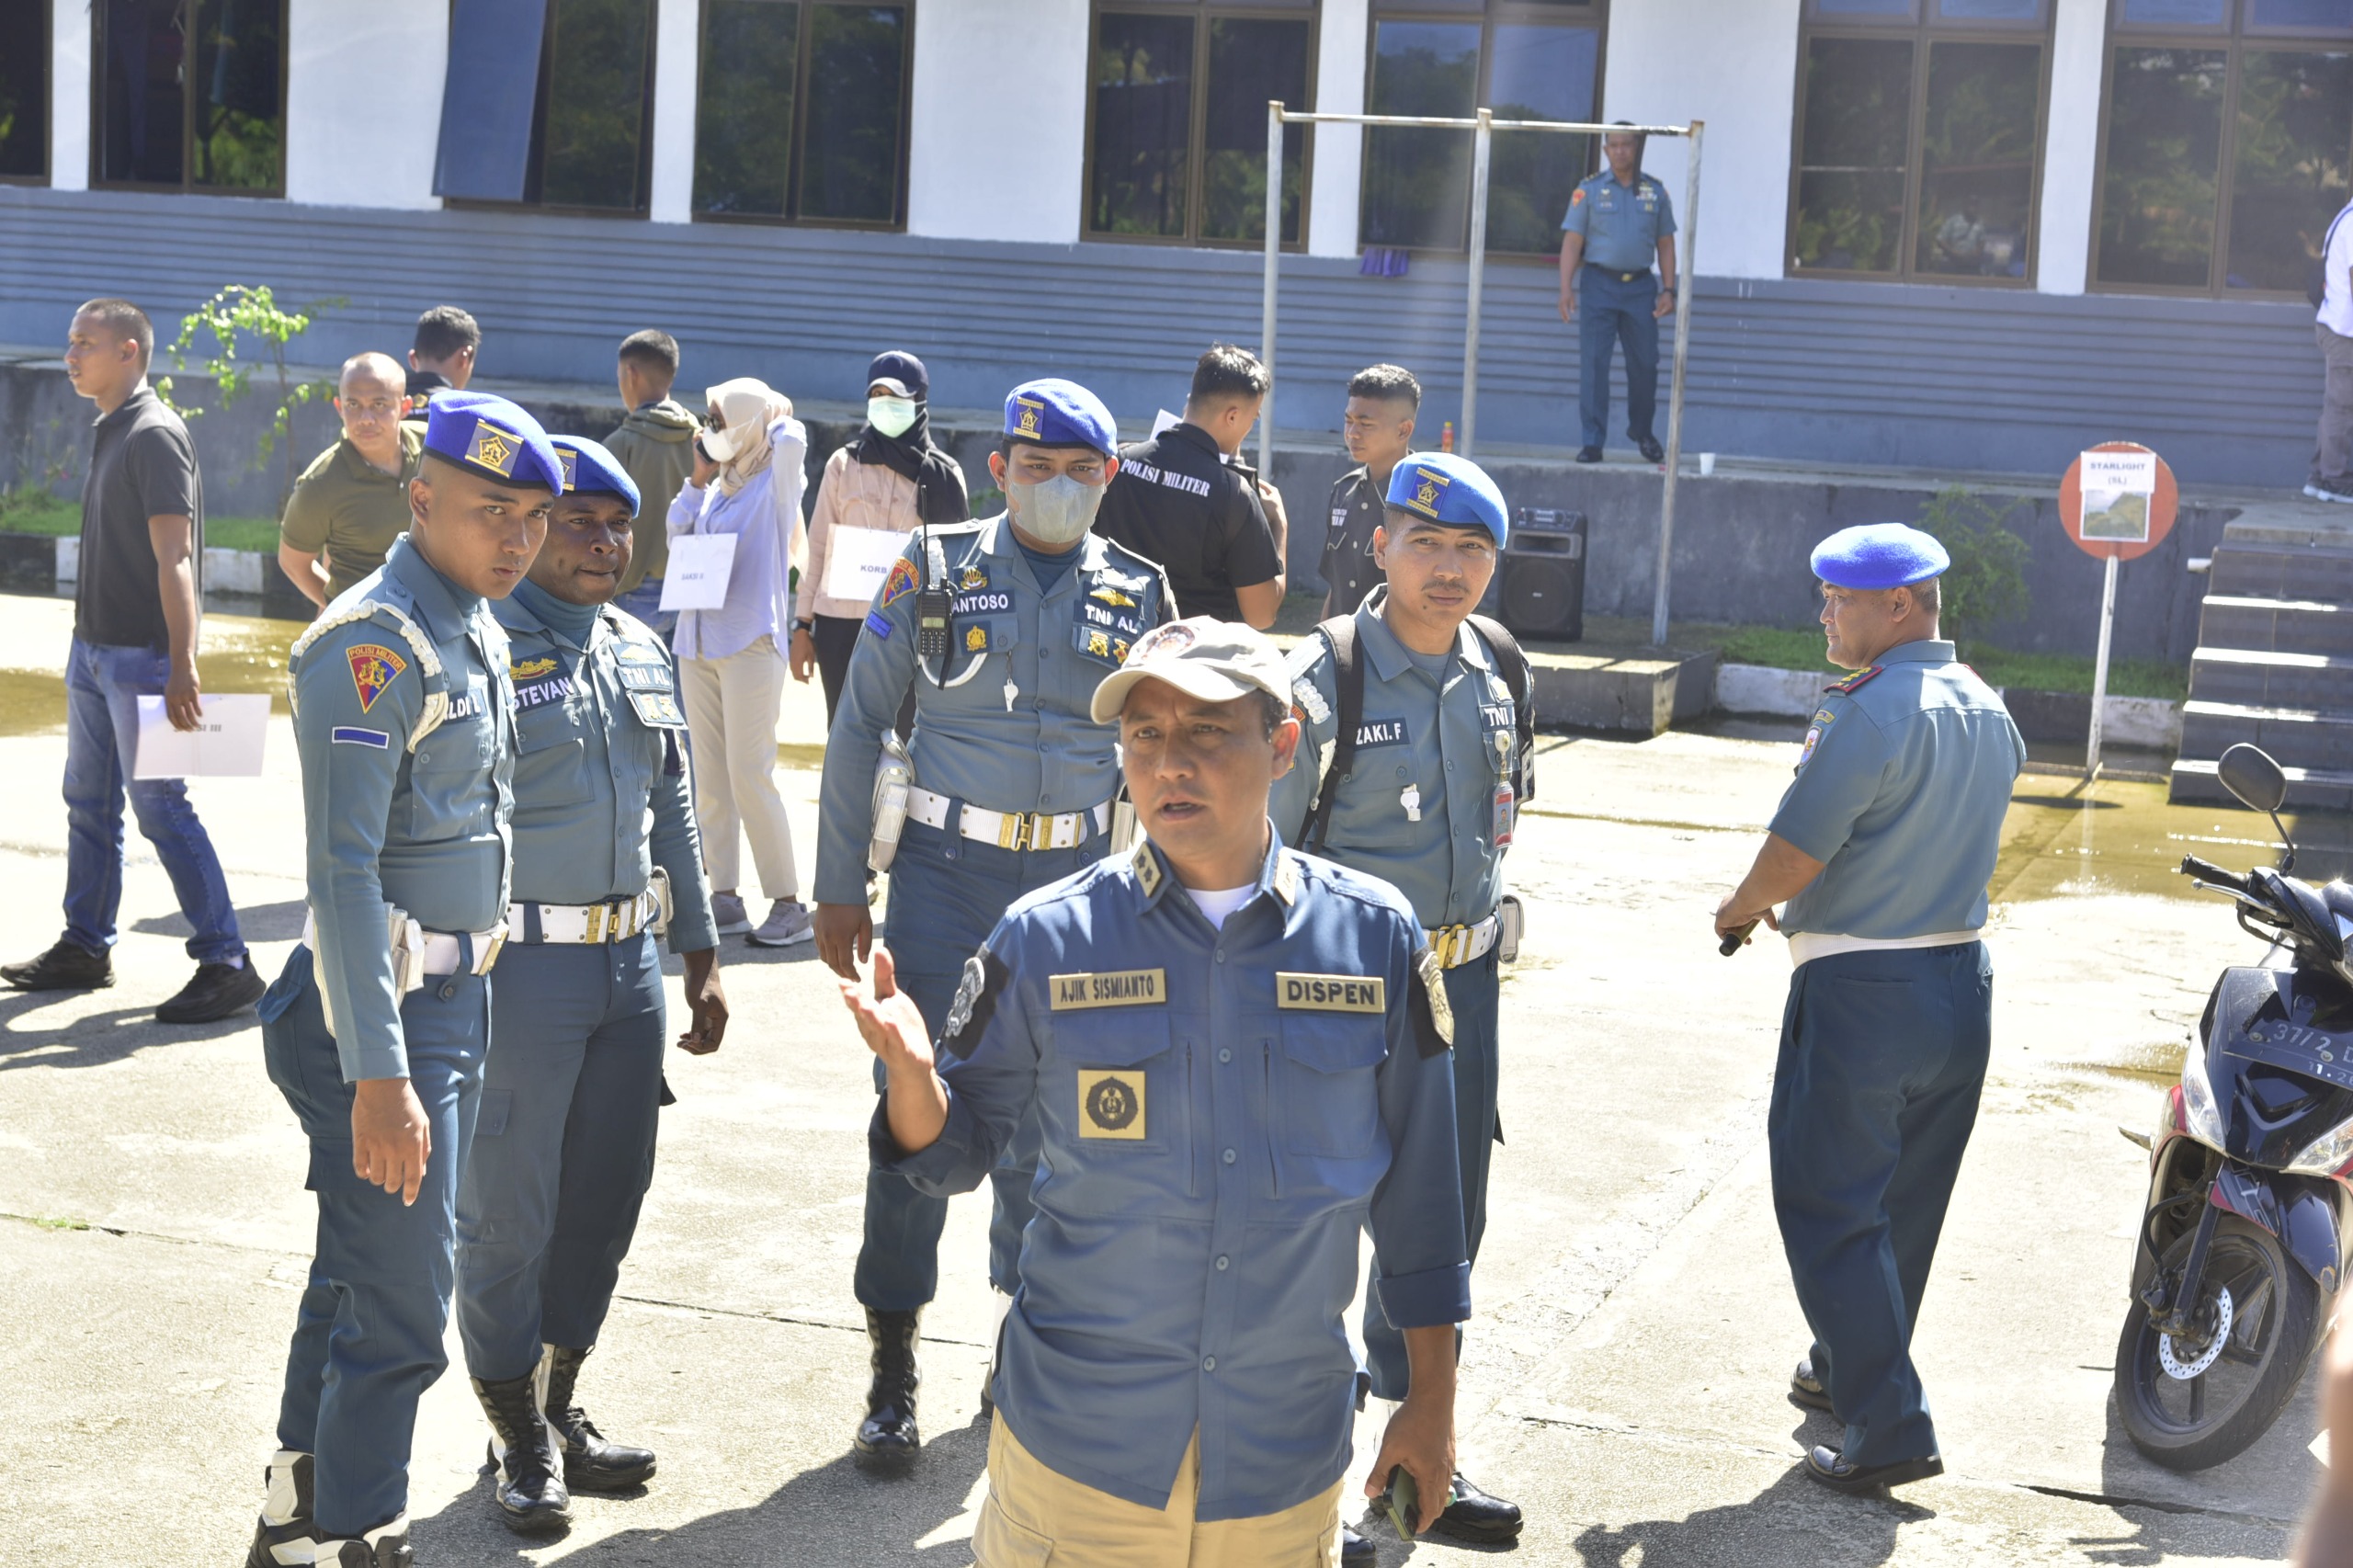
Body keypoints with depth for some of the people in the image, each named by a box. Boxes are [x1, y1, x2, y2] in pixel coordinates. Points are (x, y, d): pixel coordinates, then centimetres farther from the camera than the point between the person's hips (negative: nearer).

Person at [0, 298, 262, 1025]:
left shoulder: (155, 434, -15)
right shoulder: (109, 433, 13)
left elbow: (174, 559, -21)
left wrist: (181, 663, -25)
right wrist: (86, 639, 17)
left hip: (140, 656, -9)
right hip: (93, 646, 9)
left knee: (160, 807, -8)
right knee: (89, 801, 15)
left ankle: (226, 963, -3)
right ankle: (86, 948, 26)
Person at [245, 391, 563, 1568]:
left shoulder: (475, 629, 10)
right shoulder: (374, 642, -18)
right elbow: (342, 874, -23)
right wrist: (378, 1077, -27)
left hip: (455, 994, 9)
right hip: (383, 1005, -9)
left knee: (362, 1277, 20)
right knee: (401, 1309, -4)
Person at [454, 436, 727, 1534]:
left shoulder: (639, 651, 12)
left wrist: (700, 954, 17)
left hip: (630, 960, 7)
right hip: (521, 968, -7)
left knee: (605, 1197, 13)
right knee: (507, 1211, 4)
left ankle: (559, 1402, 29)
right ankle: (521, 1439, 18)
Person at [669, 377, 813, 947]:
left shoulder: (774, 483, -4)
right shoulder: (718, 487, 14)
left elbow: (792, 438, -22)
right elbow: (677, 539, 14)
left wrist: (776, 413, -1)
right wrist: (698, 480, 7)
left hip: (750, 643, -7)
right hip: (697, 641, 7)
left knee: (749, 775, -10)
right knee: (710, 776, 8)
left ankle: (788, 904, -4)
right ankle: (725, 898, 14)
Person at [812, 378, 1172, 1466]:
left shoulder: (1139, 597, 6)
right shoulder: (936, 571, -1)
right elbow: (858, 729, 2)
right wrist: (839, 886, -2)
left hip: (1076, 879, 2)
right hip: (946, 871, -2)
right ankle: (893, 1367, 8)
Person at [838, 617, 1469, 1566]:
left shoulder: (1373, 938, -3)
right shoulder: (1046, 940, -6)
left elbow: (1417, 1184, 5)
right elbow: (954, 1156, 1)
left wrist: (1433, 1398, 7)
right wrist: (910, 1069, -21)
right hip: (1077, 1449, -1)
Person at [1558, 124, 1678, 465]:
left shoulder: (1656, 193, 9)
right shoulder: (1588, 191, 2)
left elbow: (1665, 245, 12)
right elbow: (1572, 242, -1)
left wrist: (1668, 290, 3)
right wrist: (1566, 289, -12)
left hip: (1640, 287, 2)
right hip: (1599, 284, -2)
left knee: (1645, 363, 6)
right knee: (1594, 362, -7)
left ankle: (1642, 431, 27)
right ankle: (1592, 441, -4)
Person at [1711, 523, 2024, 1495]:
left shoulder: (1871, 712, -19)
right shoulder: (1988, 711, 8)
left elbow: (1792, 857, -20)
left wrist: (1741, 911, 0)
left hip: (1861, 993, -8)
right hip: (1962, 981, 8)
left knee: (1832, 1213, -1)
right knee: (1903, 1205, 19)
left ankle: (1891, 1429, -4)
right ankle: (1849, 1374, 34)